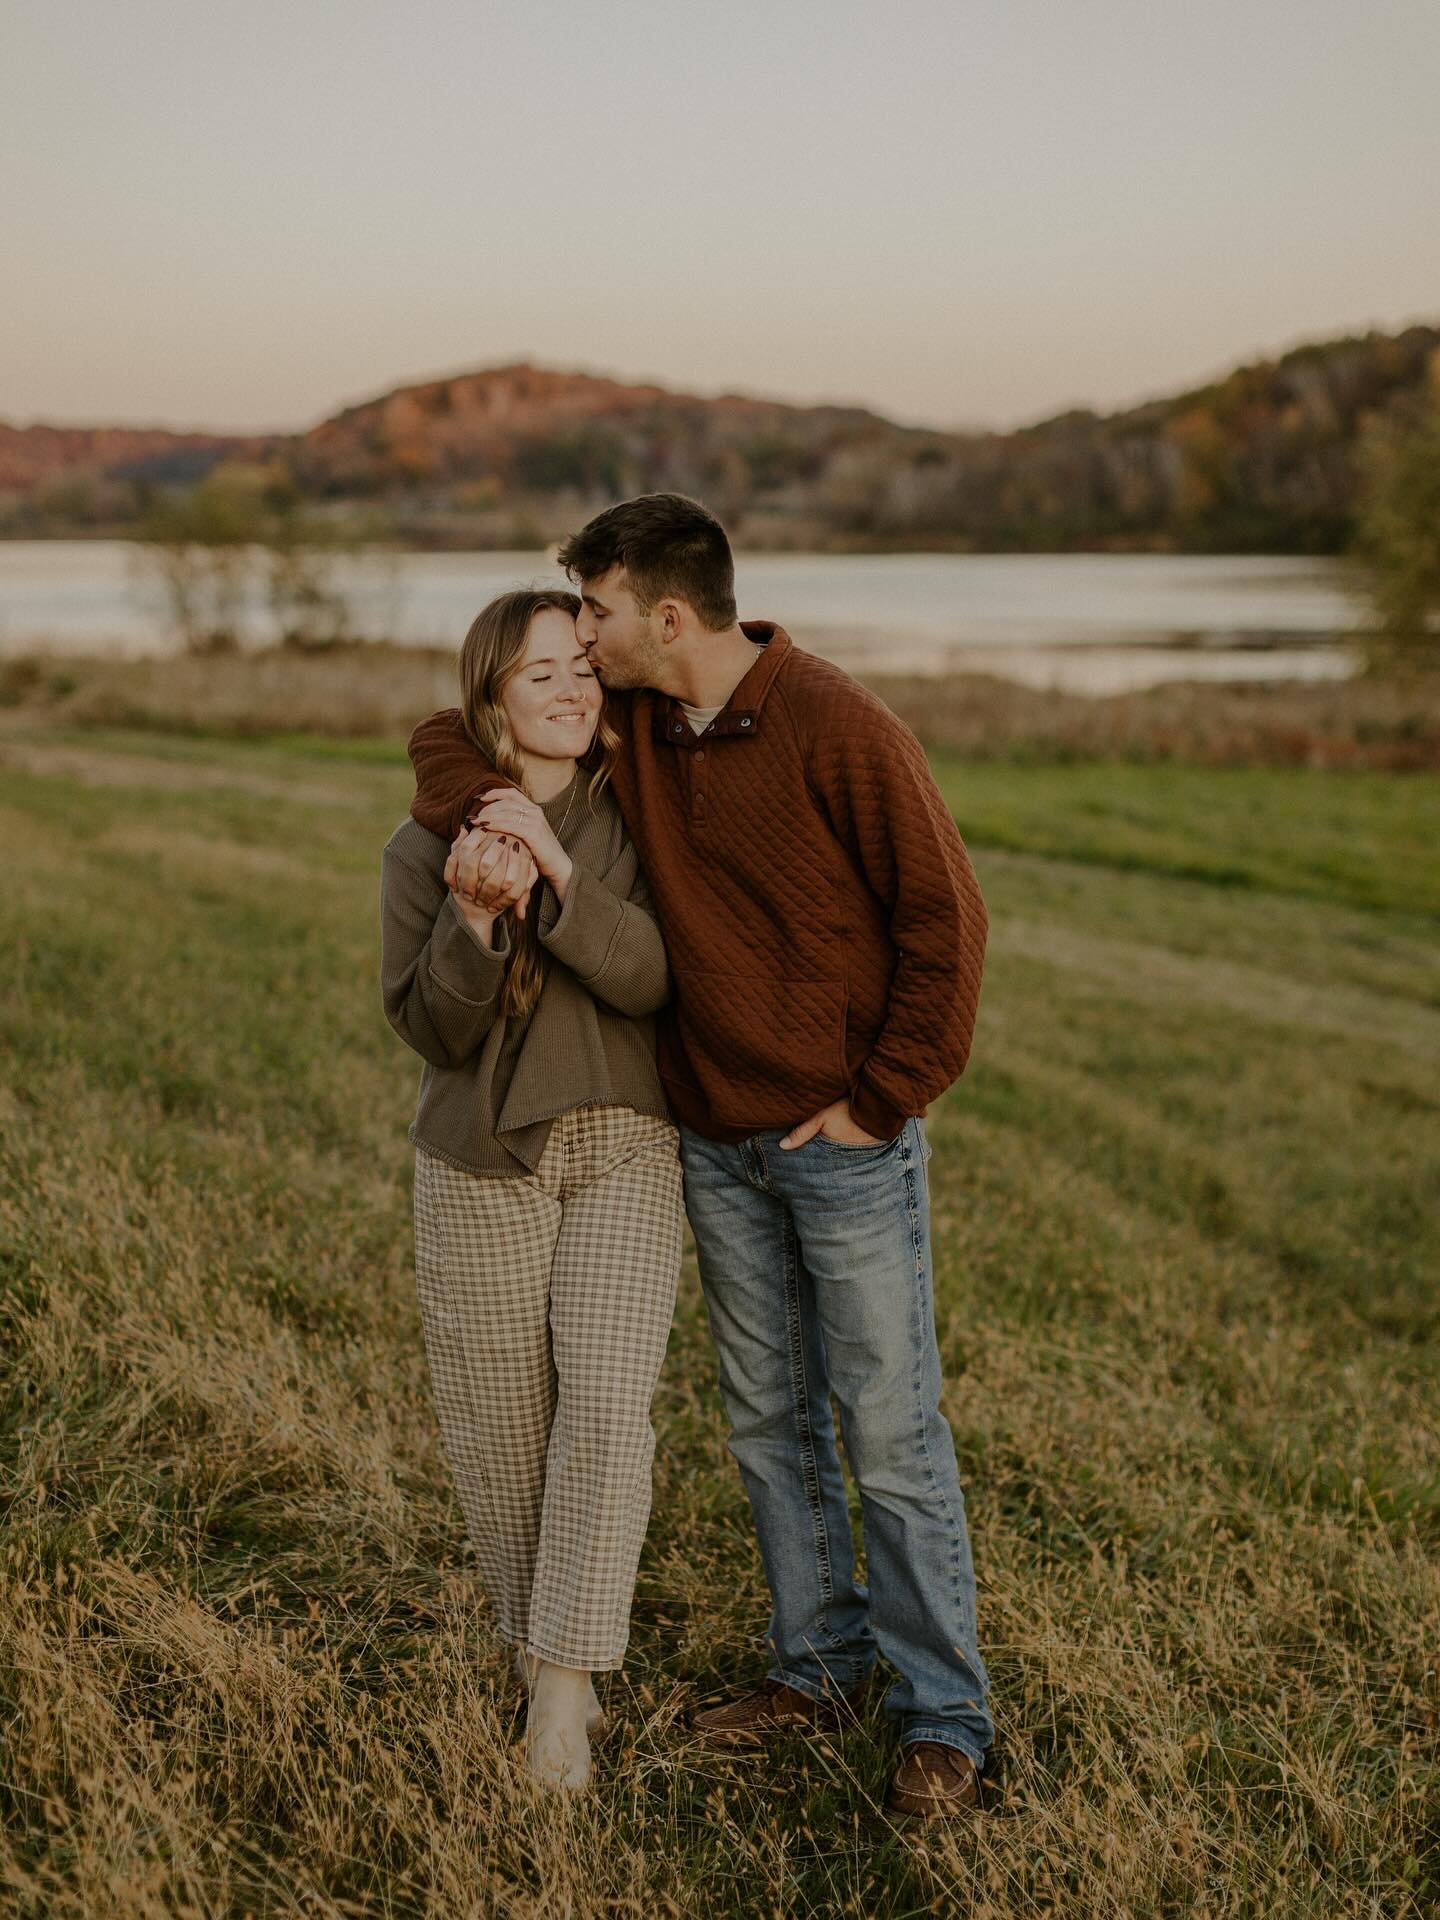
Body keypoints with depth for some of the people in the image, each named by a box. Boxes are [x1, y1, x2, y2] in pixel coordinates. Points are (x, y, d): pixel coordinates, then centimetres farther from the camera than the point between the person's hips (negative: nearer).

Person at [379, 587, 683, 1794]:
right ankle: (538, 1645, 28)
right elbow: (426, 1024, -7)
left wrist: (560, 874, -25)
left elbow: (651, 981, -13)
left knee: (606, 1404, -15)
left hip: (621, 1150, 0)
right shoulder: (427, 844, -1)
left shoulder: (636, 826, 0)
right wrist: (478, 916, -24)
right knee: (501, 1423, 6)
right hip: (481, 1164, 1)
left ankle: (564, 1685, -7)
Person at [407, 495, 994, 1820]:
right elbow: (451, 737, 12)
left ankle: (945, 1720, 13)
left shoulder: (835, 727, -16)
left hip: (846, 1140, -6)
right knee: (769, 1423, 16)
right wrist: (481, 811, -11)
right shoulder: (630, 720, 3)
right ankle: (819, 1665, 32)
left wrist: (882, 1098, -13)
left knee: (891, 1433, 1)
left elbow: (945, 914, -14)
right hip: (717, 1142, 6)